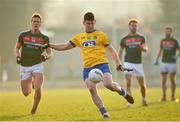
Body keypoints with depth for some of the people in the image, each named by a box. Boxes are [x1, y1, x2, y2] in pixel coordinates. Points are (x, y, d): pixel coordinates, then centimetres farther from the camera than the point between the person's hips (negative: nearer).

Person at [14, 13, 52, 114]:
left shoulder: (44, 38, 1)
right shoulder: (23, 35, 2)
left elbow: (50, 53, 7)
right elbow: (17, 47, 15)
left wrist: (46, 56, -15)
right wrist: (18, 56, -4)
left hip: (37, 65, -1)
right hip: (24, 66, 1)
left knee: (38, 89, -22)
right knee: (26, 93, 2)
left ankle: (34, 109, 3)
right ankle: (31, 83, 39)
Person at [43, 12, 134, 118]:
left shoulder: (101, 35, 8)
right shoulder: (79, 37, 18)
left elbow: (112, 50, 8)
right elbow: (65, 46, 21)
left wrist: (118, 64, -3)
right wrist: (49, 45, 10)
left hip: (101, 64, -3)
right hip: (88, 68, 3)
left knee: (108, 84, -26)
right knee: (92, 89, -16)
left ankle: (123, 92, 6)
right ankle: (104, 113, -8)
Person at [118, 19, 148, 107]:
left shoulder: (141, 38, 7)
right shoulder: (124, 39, 6)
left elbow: (146, 49, -3)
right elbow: (120, 52, 14)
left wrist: (142, 47, -26)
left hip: (138, 63, 1)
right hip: (128, 63, -1)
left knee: (142, 84, 7)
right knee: (128, 83, -14)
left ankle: (144, 99, 31)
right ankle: (129, 102, -14)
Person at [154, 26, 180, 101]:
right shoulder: (163, 41, 10)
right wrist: (157, 60, 12)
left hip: (172, 63, -3)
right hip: (164, 62, 3)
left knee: (172, 80, 3)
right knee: (163, 80, -2)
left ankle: (173, 96, 12)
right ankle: (164, 96, -3)